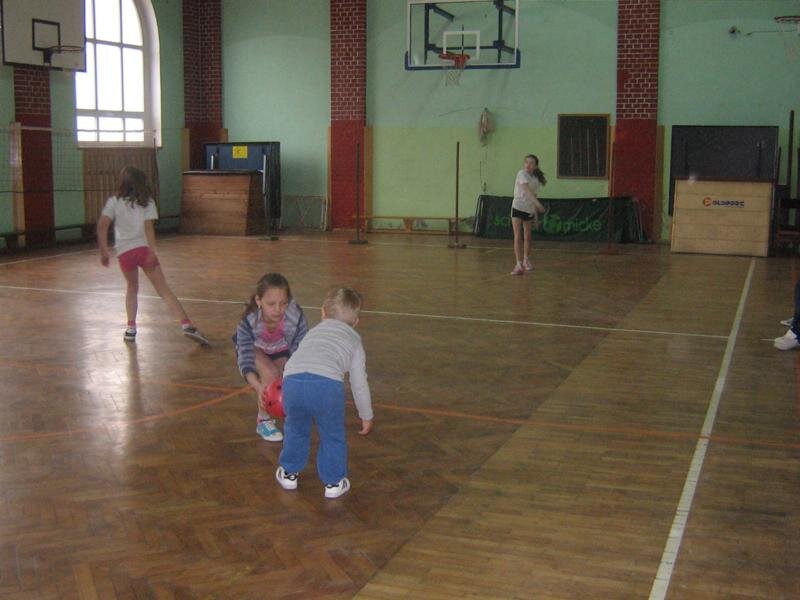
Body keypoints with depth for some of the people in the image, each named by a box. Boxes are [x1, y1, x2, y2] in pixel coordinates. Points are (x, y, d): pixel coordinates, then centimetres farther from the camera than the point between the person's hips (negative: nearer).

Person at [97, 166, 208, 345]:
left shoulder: (114, 201, 10)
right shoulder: (146, 201, 7)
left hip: (124, 252, 2)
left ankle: (131, 328, 15)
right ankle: (187, 325, -16)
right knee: (164, 290, -4)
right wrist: (152, 252, -15)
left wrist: (104, 251, 4)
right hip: (144, 248, -1)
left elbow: (102, 226, -1)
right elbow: (148, 226, -7)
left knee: (132, 287, 25)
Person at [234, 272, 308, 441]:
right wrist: (259, 387, -58)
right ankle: (264, 421, -8)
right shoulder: (248, 322, -36)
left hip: (282, 352, 2)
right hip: (254, 350, -2)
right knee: (270, 374, -30)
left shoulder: (297, 318, -34)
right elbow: (245, 360, -40)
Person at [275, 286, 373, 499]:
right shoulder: (354, 341, 30)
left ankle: (289, 473, 42)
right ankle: (334, 481, 29)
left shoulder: (313, 332, 38)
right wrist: (366, 417, 46)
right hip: (327, 384, -3)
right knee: (332, 435, 20)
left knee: (296, 429, 27)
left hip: (292, 380, 3)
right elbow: (359, 384, 32)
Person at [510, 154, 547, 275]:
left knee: (527, 237, 12)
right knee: (517, 236, -12)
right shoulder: (522, 173, -11)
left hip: (529, 210, 5)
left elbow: (534, 196, 14)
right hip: (518, 207, -5)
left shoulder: (536, 180, 7)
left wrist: (536, 216, 13)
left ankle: (526, 261, 31)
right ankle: (519, 264, -16)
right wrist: (538, 203, -39)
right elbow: (526, 189, -26)